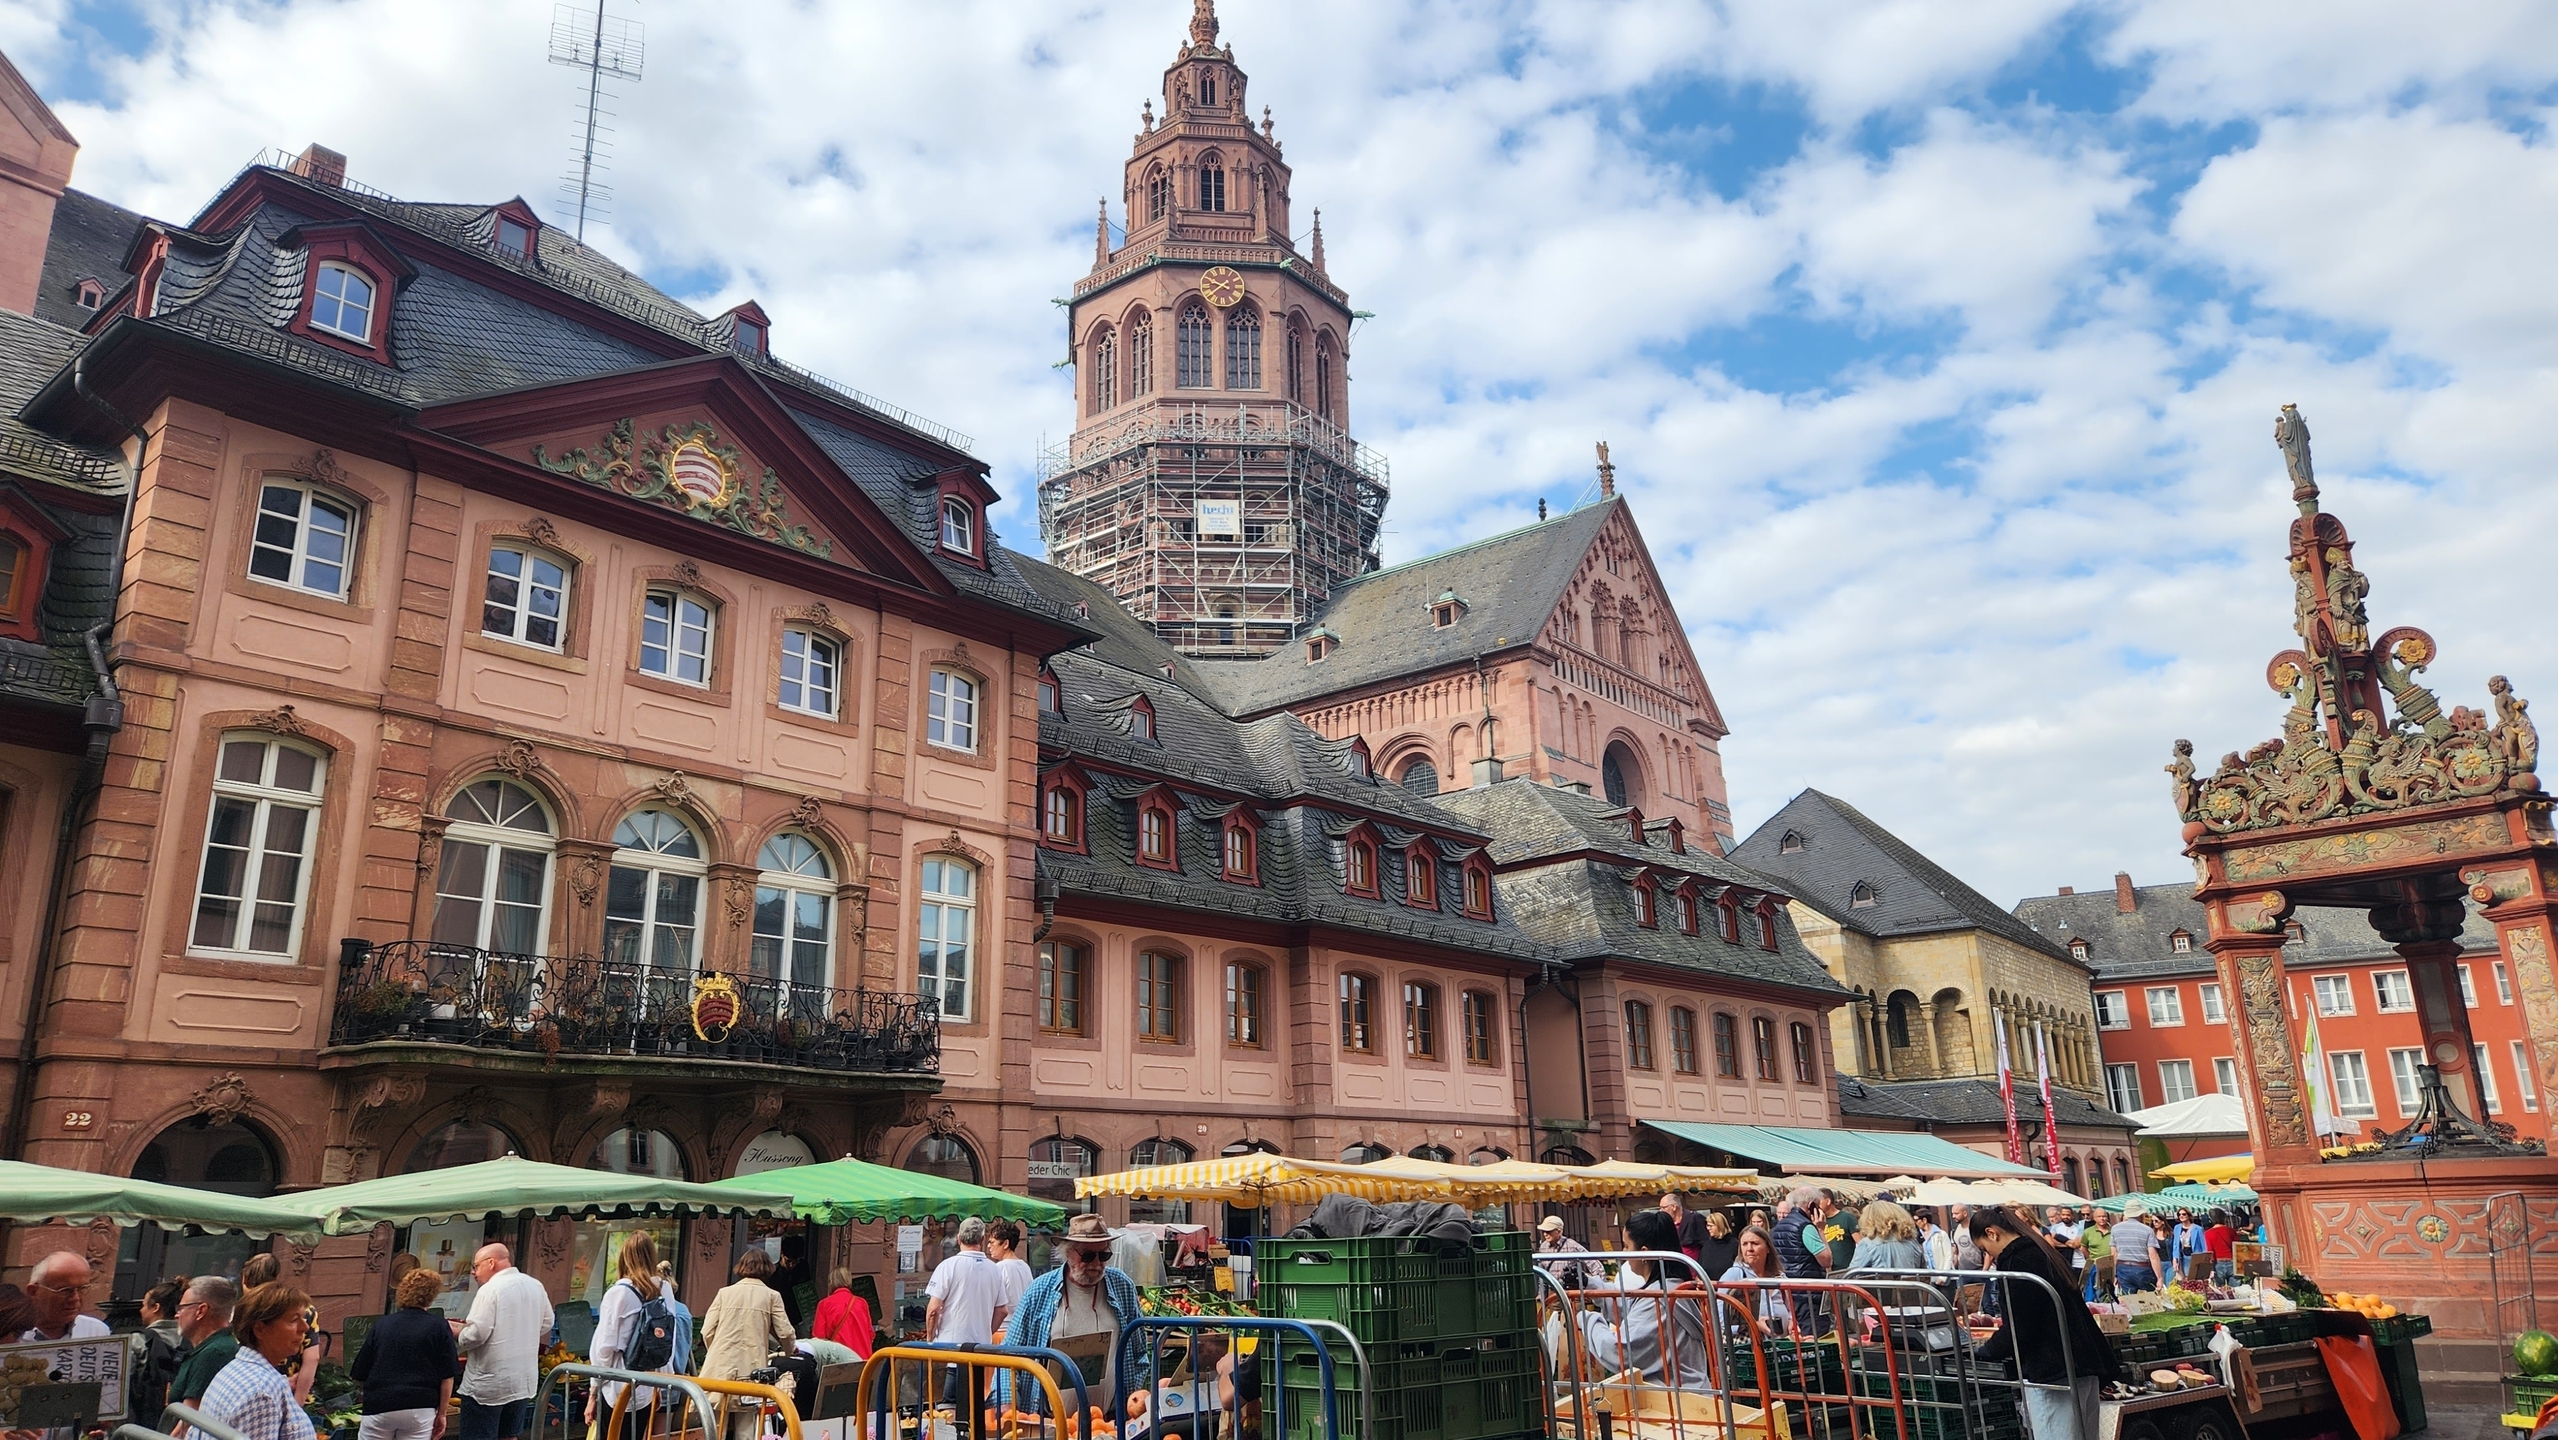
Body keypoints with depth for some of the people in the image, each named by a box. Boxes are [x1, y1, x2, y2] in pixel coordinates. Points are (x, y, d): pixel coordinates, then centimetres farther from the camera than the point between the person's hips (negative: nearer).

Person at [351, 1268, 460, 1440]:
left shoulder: (381, 1324, 4)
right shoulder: (439, 1326, -2)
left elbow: (359, 1375, 9)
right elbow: (447, 1376, -3)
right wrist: (441, 1413, 7)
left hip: (379, 1406, 2)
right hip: (420, 1409, -1)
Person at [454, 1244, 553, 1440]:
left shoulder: (490, 1289, -15)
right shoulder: (536, 1286, 7)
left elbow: (476, 1333, -19)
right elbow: (546, 1325, 14)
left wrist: (455, 1338, -1)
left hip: (488, 1383, -7)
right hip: (523, 1380, 7)